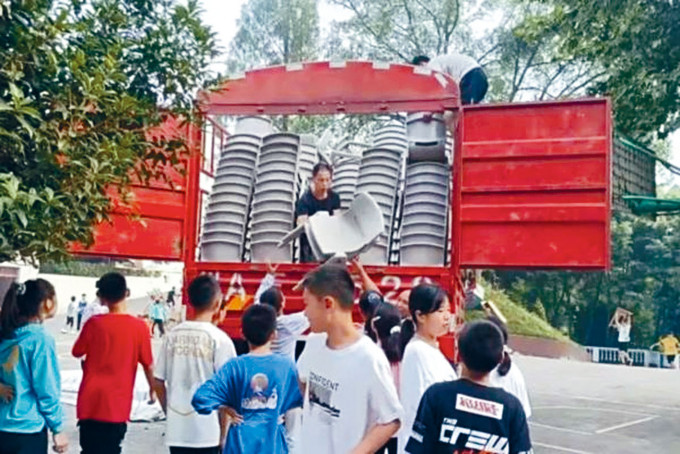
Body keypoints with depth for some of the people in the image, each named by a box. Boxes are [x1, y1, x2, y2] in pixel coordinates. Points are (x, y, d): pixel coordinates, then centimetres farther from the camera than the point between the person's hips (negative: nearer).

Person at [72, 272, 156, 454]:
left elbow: (77, 352, 7)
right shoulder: (139, 327, -7)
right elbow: (148, 364, 0)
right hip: (117, 404, -1)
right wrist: (153, 389, 15)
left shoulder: (94, 323, -6)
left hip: (90, 401, 1)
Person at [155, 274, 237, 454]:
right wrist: (224, 432, -2)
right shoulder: (219, 338, -11)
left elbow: (159, 382, 7)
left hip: (177, 429, 4)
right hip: (208, 431, -4)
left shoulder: (173, 335, 2)